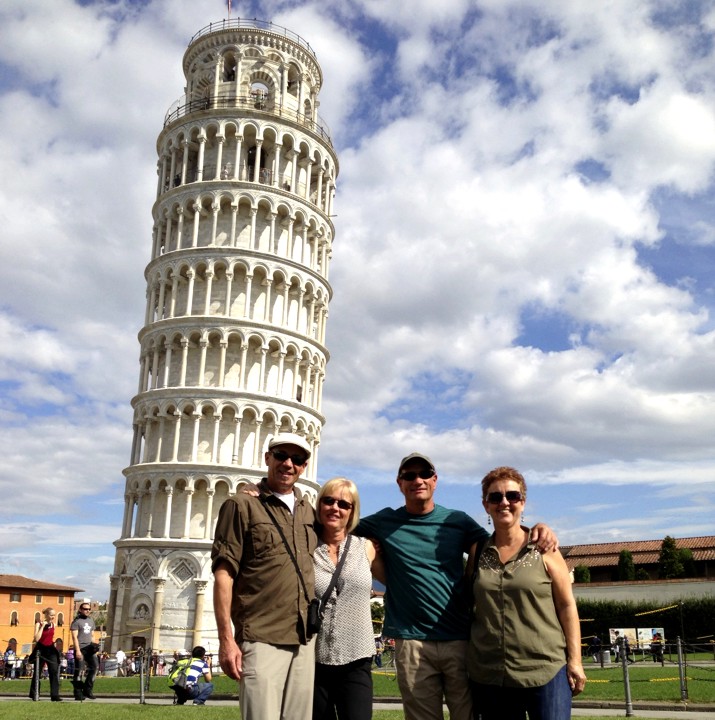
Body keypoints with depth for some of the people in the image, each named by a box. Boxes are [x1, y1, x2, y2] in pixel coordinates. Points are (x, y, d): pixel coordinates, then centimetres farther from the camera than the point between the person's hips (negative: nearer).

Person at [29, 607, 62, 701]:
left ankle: (55, 695, -8)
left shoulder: (53, 624, 4)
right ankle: (34, 695, 24)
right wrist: (42, 626, -22)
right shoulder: (39, 624, -9)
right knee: (37, 673, 8)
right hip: (40, 650, -3)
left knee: (54, 672, -8)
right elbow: (36, 639, -22)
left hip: (51, 650, 3)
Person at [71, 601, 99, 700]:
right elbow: (74, 637, -9)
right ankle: (78, 694, 3)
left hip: (89, 649, 6)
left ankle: (87, 690, 5)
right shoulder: (76, 621, -2)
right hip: (80, 649, -6)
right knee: (79, 670, -3)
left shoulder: (91, 621, 19)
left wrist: (95, 647, 14)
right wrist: (77, 650, -16)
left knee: (94, 666, -5)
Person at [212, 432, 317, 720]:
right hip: (261, 639, -5)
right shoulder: (242, 505, -2)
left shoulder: (309, 511, 13)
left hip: (306, 639, 5)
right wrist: (226, 638, -14)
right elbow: (223, 574, -7)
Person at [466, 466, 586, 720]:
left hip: (546, 670, -2)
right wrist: (467, 660, 10)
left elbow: (567, 606, 0)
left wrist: (574, 661, -5)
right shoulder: (478, 552, 7)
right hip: (490, 675, 3)